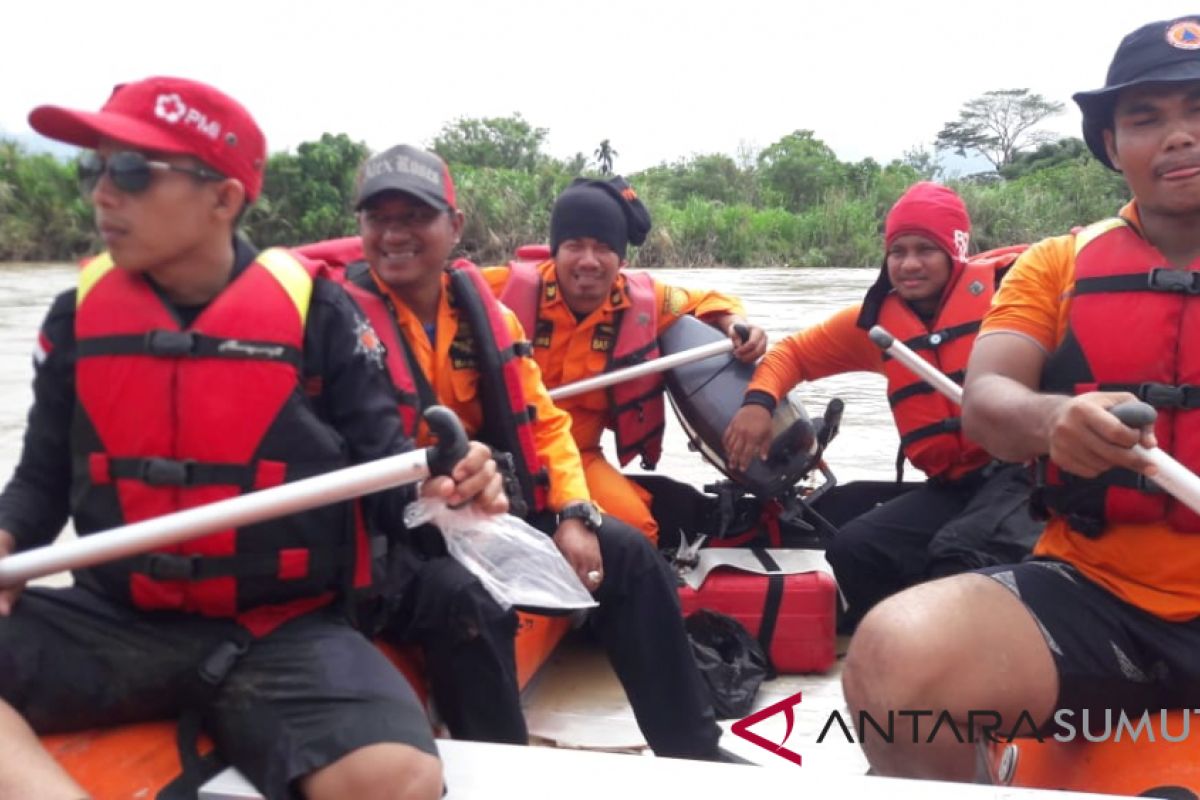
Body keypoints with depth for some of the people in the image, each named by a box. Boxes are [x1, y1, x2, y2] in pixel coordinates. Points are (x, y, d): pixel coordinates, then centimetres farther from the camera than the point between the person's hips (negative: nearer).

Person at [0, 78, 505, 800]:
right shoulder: (78, 318, 6)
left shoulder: (314, 310, -5)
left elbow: (381, 458, 1)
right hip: (117, 622, 4)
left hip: (284, 634, -3)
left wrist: (436, 485, -22)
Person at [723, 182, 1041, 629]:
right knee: (853, 549, -9)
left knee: (959, 554, -31)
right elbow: (795, 351, 20)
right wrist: (759, 400, -1)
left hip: (1021, 467, -5)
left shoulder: (1001, 284, -3)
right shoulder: (878, 321, 11)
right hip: (952, 484, 6)